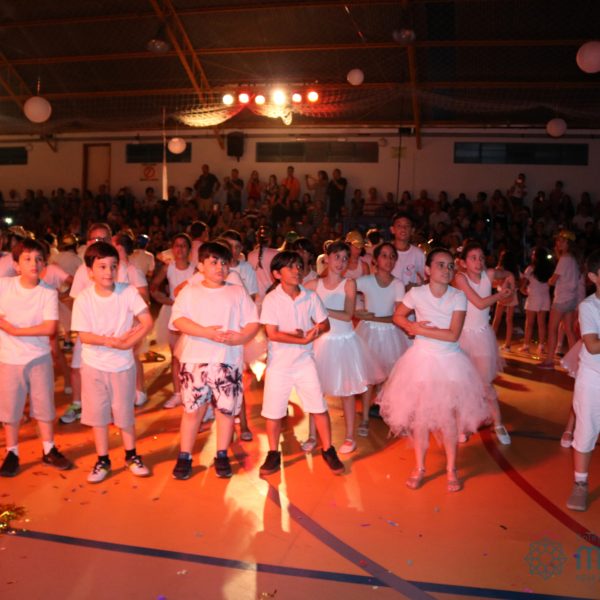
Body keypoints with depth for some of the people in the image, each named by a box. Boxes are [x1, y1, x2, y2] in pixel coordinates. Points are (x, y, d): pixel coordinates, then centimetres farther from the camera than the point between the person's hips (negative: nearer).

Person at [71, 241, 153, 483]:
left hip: (123, 364, 0)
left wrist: (127, 344, -21)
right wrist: (114, 341, -20)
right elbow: (84, 336, -13)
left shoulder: (128, 292, -12)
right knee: (97, 413, 9)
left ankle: (131, 456, 29)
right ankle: (102, 461, 24)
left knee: (125, 412, 11)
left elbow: (147, 322, -14)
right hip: (94, 365, 0)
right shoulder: (83, 298, -12)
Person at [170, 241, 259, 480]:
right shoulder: (189, 292, 7)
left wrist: (238, 337, -15)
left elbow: (253, 323, 5)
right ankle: (184, 457, 15)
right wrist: (206, 332, -20)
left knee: (226, 409, 6)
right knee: (192, 409, 3)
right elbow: (178, 320, -8)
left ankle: (222, 456, 21)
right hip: (195, 360, -1)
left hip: (229, 361, 1)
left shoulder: (238, 292, 10)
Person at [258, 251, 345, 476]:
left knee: (319, 406, 4)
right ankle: (273, 454, 24)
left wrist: (316, 329, -16)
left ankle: (328, 450, 21)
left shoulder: (310, 296, -2)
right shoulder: (271, 299, -11)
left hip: (305, 360, 2)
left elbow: (325, 324, 6)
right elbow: (272, 334, -16)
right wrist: (303, 339, -19)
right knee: (273, 410, 6)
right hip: (279, 362, -2)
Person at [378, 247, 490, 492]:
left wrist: (420, 329, -17)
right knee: (419, 415, 9)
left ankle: (451, 469, 23)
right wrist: (412, 326, -11)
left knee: (449, 417, 4)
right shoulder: (416, 293, -9)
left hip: (449, 361, -1)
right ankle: (419, 467, 26)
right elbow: (397, 316, 8)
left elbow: (453, 335, -18)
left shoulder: (458, 296, -11)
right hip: (421, 359, 1)